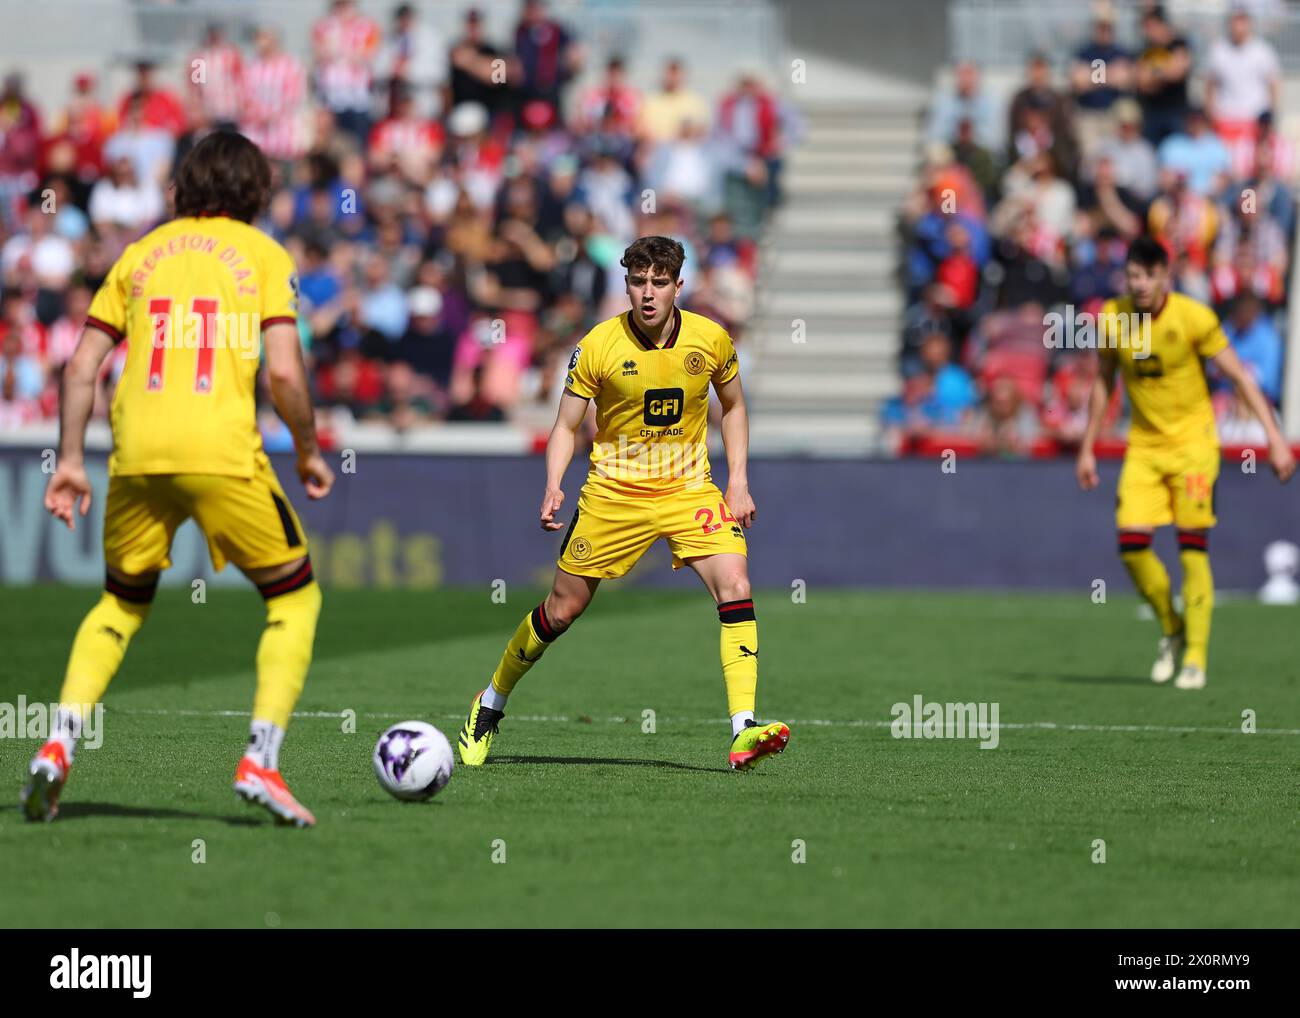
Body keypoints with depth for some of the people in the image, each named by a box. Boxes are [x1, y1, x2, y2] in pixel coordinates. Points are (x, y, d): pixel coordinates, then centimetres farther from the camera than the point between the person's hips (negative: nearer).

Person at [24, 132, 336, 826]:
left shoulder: (143, 253, 18)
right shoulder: (263, 255, 8)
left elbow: (80, 366, 12)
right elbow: (284, 372, -4)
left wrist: (70, 461, 18)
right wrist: (308, 452, 11)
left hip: (137, 456, 4)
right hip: (223, 454, -4)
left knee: (123, 601, 24)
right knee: (294, 598, 14)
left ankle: (59, 744, 4)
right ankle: (260, 762, -1)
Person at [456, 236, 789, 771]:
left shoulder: (711, 340, -6)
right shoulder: (599, 346, -11)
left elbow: (733, 406, 12)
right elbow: (566, 426, -2)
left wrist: (738, 481, 3)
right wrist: (553, 487, -19)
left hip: (687, 488, 1)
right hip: (613, 491, -1)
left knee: (735, 586, -21)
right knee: (562, 609, 4)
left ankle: (743, 731, -24)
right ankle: (491, 703, 30)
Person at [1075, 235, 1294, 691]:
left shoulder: (1194, 318, -15)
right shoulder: (1113, 319, -4)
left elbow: (1240, 377, -9)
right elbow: (1103, 383, 12)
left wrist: (1275, 438, -13)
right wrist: (1087, 448, 14)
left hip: (1192, 440, -3)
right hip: (1144, 444, 4)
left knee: (1193, 547, -11)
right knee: (1131, 544, -9)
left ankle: (1196, 657, -4)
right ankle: (1172, 629, 17)